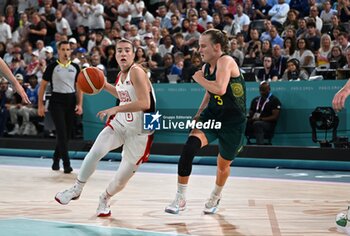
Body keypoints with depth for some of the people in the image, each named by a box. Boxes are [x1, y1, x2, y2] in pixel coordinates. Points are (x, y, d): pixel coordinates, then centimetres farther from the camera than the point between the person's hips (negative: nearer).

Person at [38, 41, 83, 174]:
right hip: (57, 102, -4)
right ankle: (66, 164, -12)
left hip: (71, 102, 4)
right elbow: (43, 86, 3)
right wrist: (40, 105, -1)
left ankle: (56, 160, 26)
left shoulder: (75, 67, 9)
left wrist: (80, 105, 2)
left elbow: (79, 87, 12)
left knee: (67, 134, 8)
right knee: (62, 133, -12)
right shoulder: (52, 67, 0)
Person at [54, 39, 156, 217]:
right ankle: (76, 189, 2)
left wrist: (115, 109, -33)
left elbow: (144, 103, -31)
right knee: (95, 152, -16)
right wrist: (104, 85, 13)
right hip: (120, 123, 6)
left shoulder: (137, 72, -20)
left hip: (139, 132, -6)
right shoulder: (121, 75, 4)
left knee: (124, 176, 3)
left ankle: (104, 199, 31)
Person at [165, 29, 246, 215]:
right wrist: (198, 114, 10)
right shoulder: (206, 68, 4)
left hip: (233, 122, -5)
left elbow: (220, 89, -36)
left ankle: (215, 197, 46)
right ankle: (180, 198, -14)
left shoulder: (226, 61, -20)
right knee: (189, 147, -21)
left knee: (223, 165, 13)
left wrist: (199, 79, -20)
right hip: (211, 115, 5)